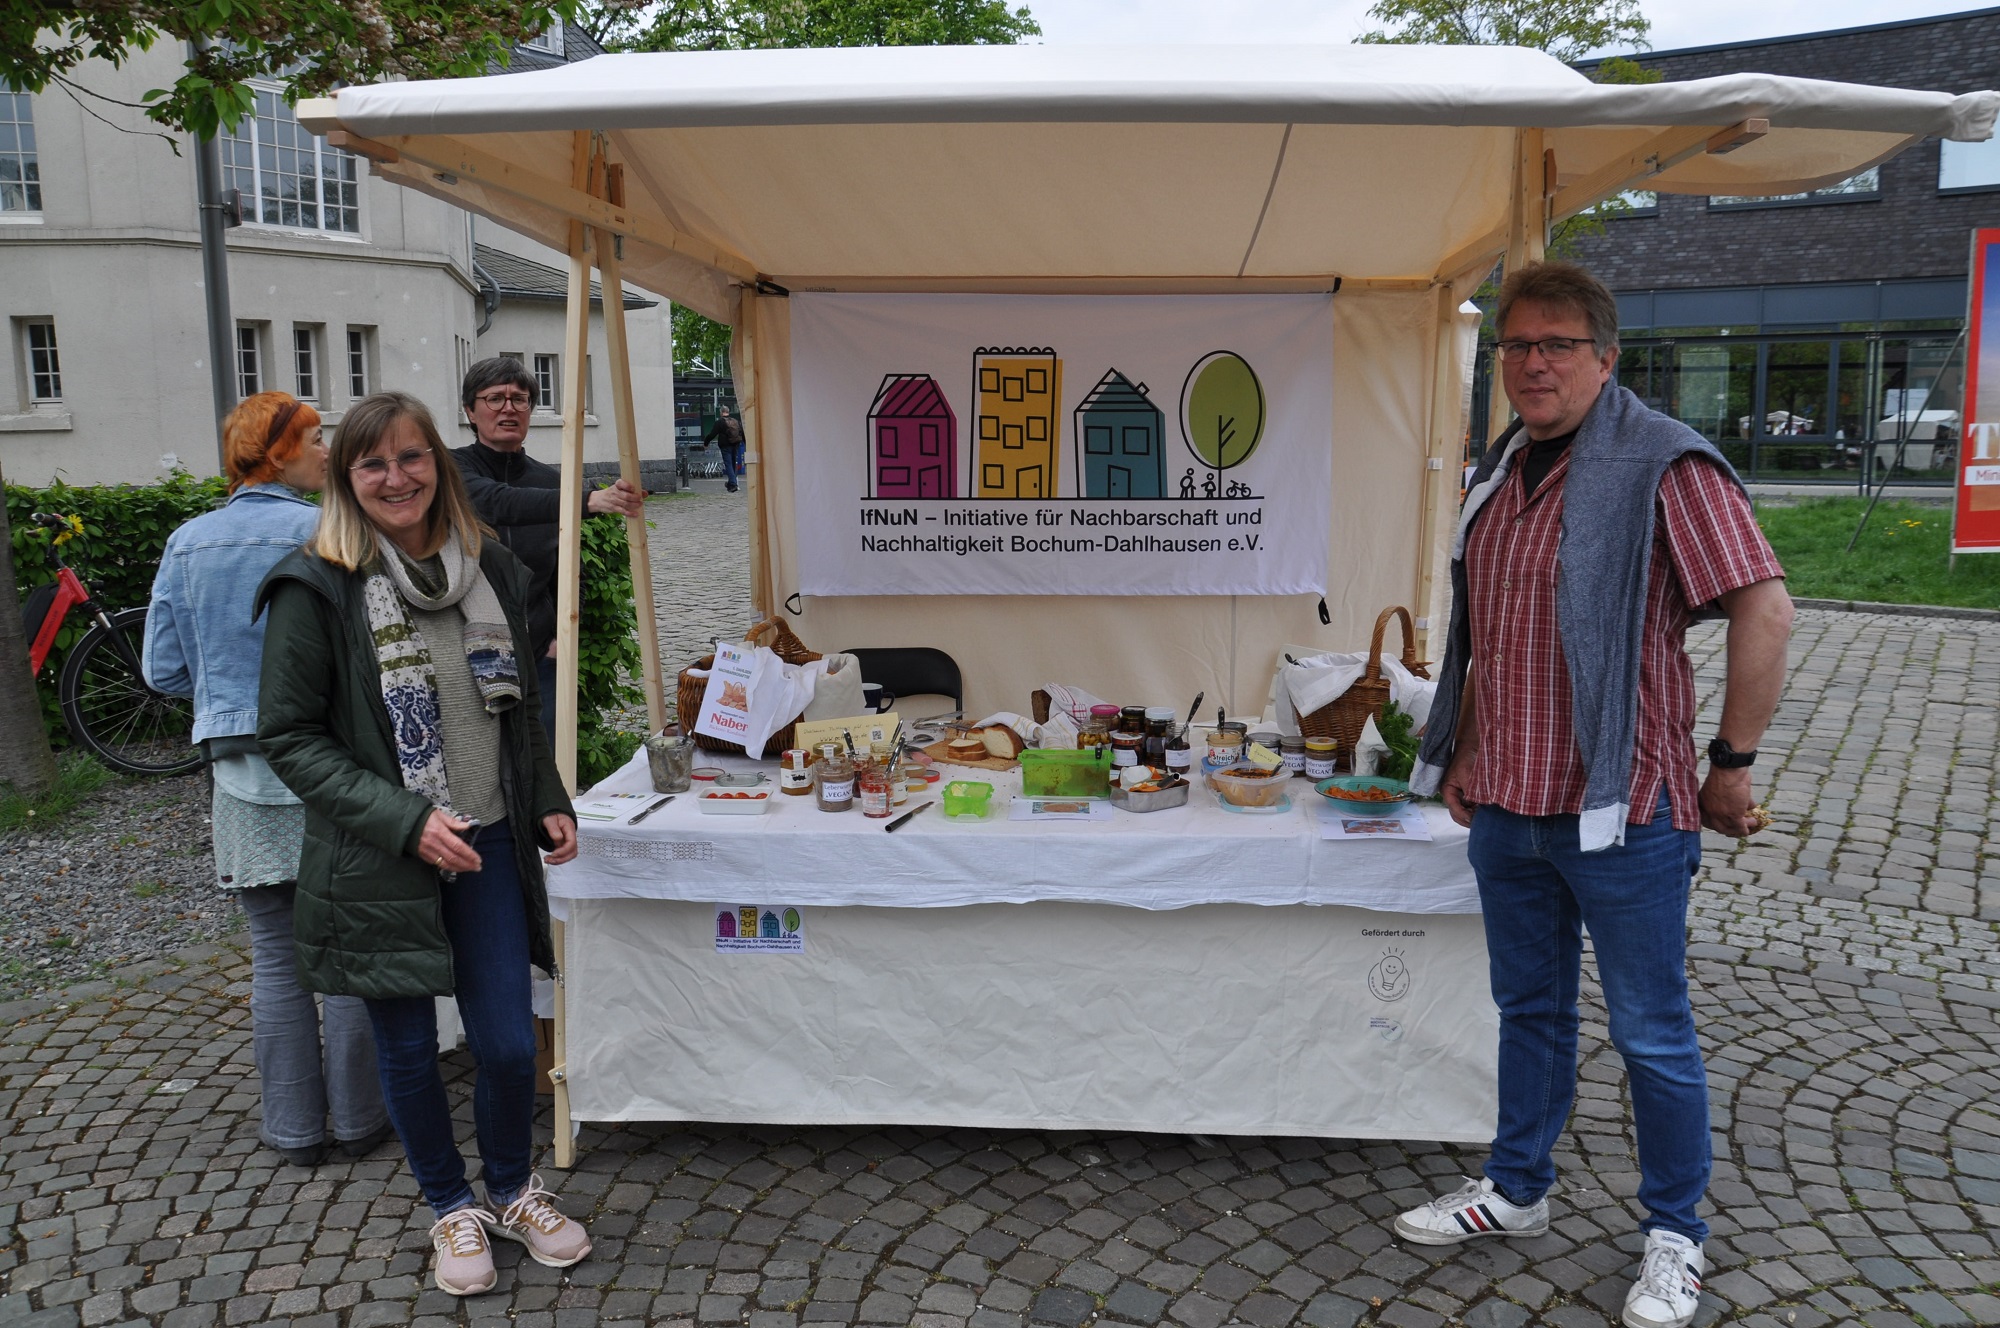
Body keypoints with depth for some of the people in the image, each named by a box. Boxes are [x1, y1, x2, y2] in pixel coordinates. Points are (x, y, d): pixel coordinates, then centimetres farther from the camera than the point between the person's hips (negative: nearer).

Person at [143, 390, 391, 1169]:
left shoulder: (187, 544, 5)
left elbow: (164, 669, 8)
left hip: (242, 775, 4)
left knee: (276, 958, 13)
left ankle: (294, 1128, 21)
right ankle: (358, 1119, 18)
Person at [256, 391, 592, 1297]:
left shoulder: (489, 573, 5)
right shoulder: (316, 588, -10)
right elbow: (290, 737, -11)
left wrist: (549, 802, 5)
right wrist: (406, 822, -19)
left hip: (488, 848, 3)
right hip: (381, 864, -3)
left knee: (508, 1043, 6)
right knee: (409, 1047, 11)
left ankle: (512, 1189, 34)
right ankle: (452, 1206, 35)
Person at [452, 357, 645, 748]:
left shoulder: (550, 481, 9)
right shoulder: (454, 468, -5)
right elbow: (498, 503, -27)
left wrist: (563, 635, 2)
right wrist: (588, 501, -40)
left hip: (538, 656, 4)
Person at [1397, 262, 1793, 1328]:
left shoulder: (1661, 465, -13)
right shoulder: (1502, 473, 10)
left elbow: (1765, 608, -17)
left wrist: (1730, 764, -14)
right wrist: (1465, 754, 15)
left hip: (1621, 810, -7)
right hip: (1506, 806, 7)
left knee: (1652, 1033, 8)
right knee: (1530, 1010, 20)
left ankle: (1674, 1237, 27)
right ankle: (1516, 1190, 37)